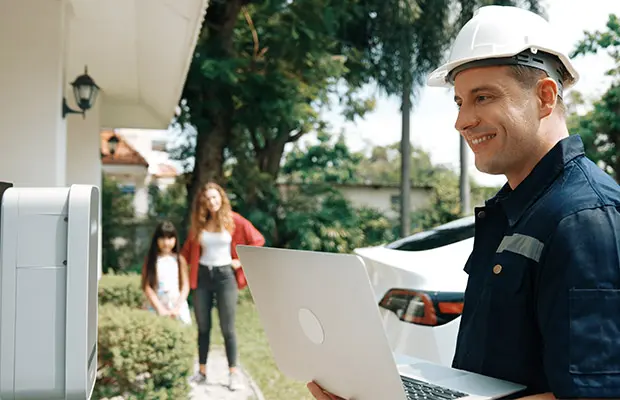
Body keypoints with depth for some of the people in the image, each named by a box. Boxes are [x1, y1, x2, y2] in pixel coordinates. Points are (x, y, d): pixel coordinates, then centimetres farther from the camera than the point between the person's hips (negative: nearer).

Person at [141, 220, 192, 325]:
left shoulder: (179, 260, 4)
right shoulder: (151, 260, 3)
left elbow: (185, 286, 1)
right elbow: (147, 287, -2)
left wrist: (177, 308, -10)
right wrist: (160, 309, -11)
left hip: (178, 308, 1)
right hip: (156, 308, -1)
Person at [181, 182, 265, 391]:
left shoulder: (234, 220, -5)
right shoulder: (198, 223, 5)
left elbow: (257, 240, -3)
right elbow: (188, 249, 16)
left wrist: (241, 260, -5)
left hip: (225, 276, -3)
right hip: (202, 276, 3)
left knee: (227, 328, 0)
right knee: (203, 327, 9)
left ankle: (233, 373, 9)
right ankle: (202, 371, 19)